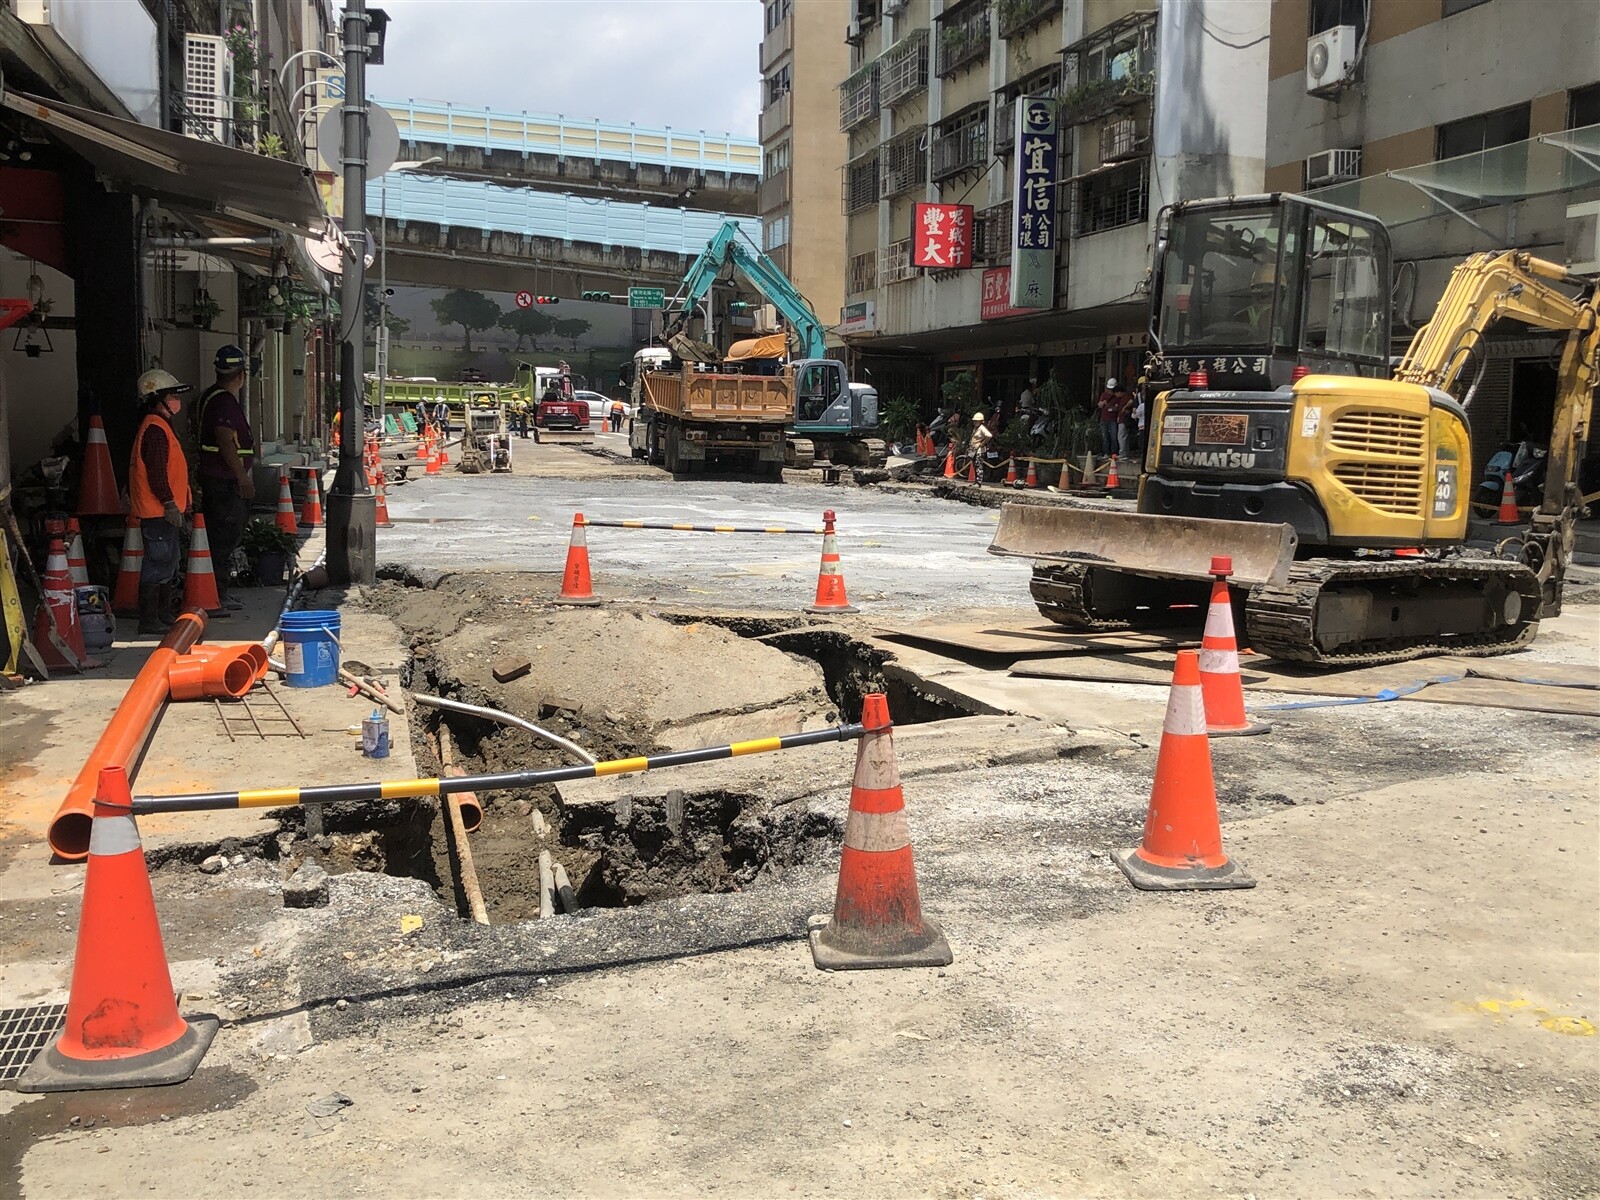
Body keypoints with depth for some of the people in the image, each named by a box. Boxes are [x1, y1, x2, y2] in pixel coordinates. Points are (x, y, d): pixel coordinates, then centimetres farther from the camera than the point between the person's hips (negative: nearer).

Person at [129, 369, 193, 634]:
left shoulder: (159, 426, 17)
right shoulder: (155, 430, -17)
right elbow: (156, 474, -22)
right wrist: (170, 505, -20)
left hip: (161, 511, 11)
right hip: (158, 511, -11)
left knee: (167, 563, 18)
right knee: (158, 564, -7)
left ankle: (164, 614, 27)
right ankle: (150, 620, -4)